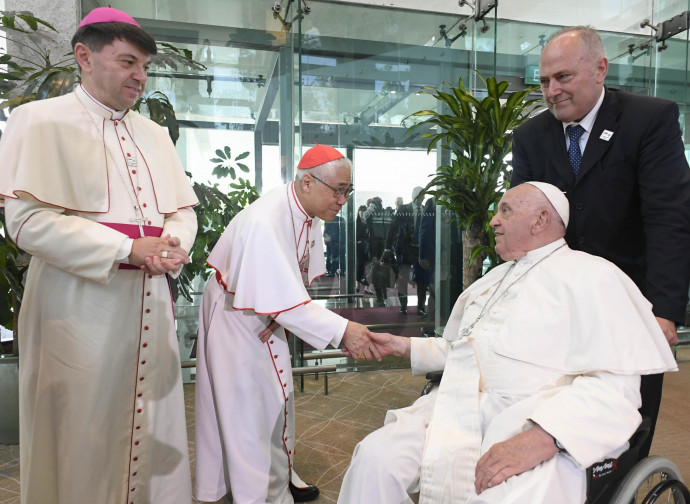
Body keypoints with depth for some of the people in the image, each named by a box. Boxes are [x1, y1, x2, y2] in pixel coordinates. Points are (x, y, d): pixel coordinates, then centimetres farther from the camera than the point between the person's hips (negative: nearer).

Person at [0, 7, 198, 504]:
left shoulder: (154, 134, 16)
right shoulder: (42, 121, -1)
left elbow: (183, 209, 15)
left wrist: (173, 245, -7)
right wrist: (127, 249, -17)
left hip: (150, 303, 5)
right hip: (81, 308, -5)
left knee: (153, 425, 11)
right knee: (83, 431, 4)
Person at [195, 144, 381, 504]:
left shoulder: (309, 213, -9)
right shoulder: (263, 222, -36)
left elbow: (303, 273, 0)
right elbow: (284, 300, -37)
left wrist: (281, 314, -15)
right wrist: (342, 330, -37)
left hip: (269, 314, 8)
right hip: (236, 317, -8)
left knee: (279, 396, 18)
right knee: (251, 407, 0)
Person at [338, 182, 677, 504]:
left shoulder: (590, 275, -1)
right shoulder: (494, 278, 24)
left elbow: (614, 385, -13)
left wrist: (541, 438, -26)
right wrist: (403, 346, 21)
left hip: (541, 425, -6)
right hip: (457, 410, 6)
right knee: (375, 458, -17)